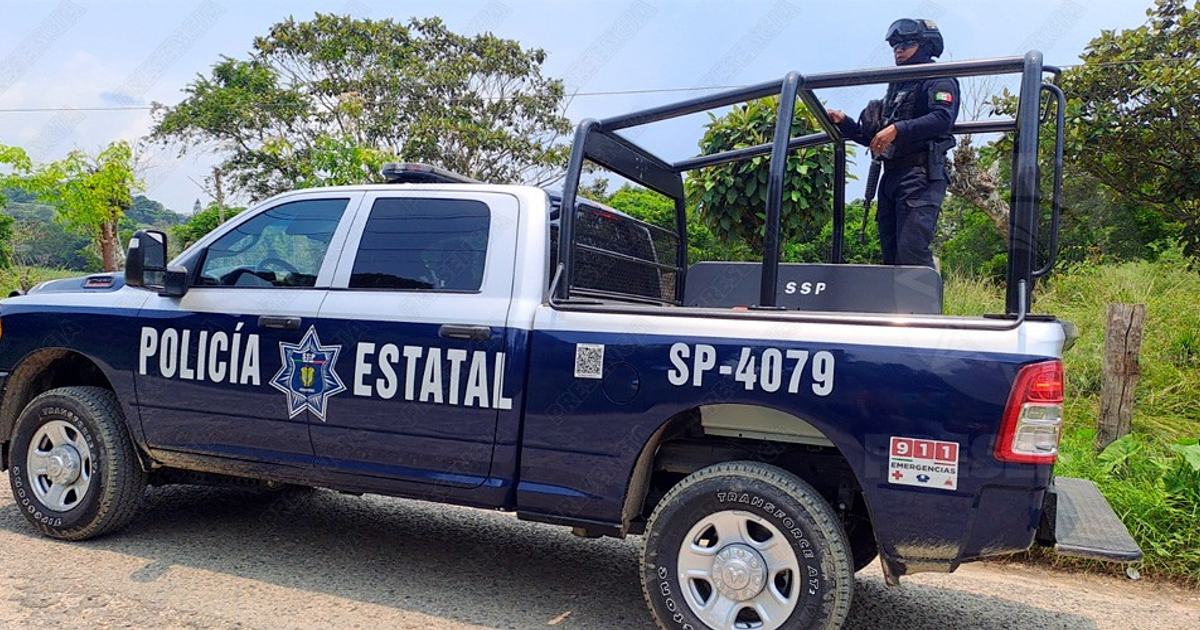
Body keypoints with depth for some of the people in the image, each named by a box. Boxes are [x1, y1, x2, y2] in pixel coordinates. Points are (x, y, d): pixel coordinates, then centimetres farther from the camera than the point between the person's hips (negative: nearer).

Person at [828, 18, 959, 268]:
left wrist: (897, 129, -24)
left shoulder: (939, 80, 4)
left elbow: (943, 119, -16)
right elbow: (872, 137, 28)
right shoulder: (897, 86, 28)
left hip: (920, 175, -8)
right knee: (891, 254, 4)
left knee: (911, 250, -20)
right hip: (890, 176, 8)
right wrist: (844, 123, 13)